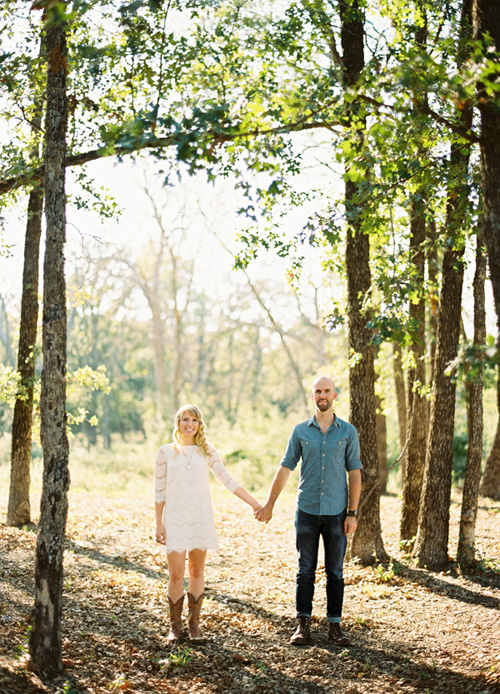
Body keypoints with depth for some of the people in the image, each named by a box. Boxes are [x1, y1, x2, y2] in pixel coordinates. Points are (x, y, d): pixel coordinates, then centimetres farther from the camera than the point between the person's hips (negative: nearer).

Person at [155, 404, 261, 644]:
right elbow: (159, 491, 5)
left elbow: (228, 480, 4)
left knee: (197, 572, 4)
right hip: (175, 518, -1)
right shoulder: (166, 452, 4)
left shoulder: (206, 451, 6)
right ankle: (175, 626, 8)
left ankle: (194, 624, 14)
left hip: (200, 518, 1)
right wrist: (159, 524, 1)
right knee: (176, 574, -5)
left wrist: (255, 504, -1)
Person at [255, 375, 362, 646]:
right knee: (306, 570, 5)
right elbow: (284, 469, 9)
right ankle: (303, 624, 12)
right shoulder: (301, 431, 5)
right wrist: (268, 505, 8)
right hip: (307, 511, 0)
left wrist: (352, 513, -3)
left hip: (336, 512, 0)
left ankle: (335, 625, 13)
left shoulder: (348, 431, 3)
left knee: (335, 572, 5)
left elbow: (354, 474, 2)